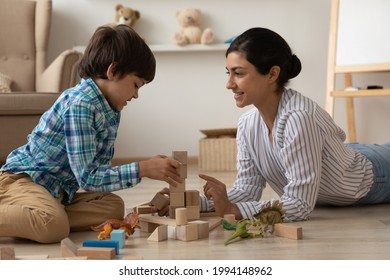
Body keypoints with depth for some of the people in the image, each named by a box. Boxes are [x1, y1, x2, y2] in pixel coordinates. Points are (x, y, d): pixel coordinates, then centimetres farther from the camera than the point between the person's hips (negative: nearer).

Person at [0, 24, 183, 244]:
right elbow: (87, 177, -24)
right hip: (23, 178, -10)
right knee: (54, 226, -37)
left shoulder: (111, 108, 6)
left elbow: (101, 168, 8)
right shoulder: (80, 105, -22)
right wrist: (143, 169, -24)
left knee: (113, 207, -8)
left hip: (58, 190, 10)